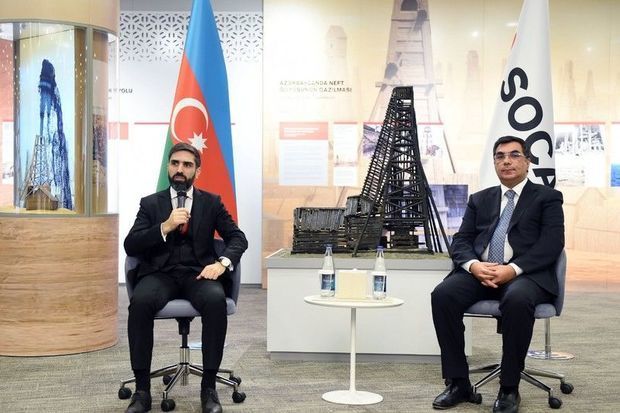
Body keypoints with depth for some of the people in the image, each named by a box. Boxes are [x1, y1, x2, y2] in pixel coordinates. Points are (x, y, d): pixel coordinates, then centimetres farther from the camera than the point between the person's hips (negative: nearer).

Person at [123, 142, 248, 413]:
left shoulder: (211, 202, 14)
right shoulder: (150, 203, 12)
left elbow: (238, 238, 8)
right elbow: (131, 246, 2)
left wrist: (223, 262, -13)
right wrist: (165, 226, -13)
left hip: (198, 273, 0)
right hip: (161, 274, 0)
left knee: (216, 300, -35)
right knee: (139, 302, -34)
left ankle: (209, 388, -24)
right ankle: (142, 389, -24)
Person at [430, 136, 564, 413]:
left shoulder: (547, 198, 12)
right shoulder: (479, 200, 24)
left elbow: (552, 244, -3)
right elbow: (460, 241, 13)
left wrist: (513, 269, -18)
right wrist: (474, 265, -11)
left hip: (525, 274, -3)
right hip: (479, 272, 4)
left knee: (517, 299, -38)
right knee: (443, 295, -26)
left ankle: (509, 388, -22)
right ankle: (458, 383, -15)